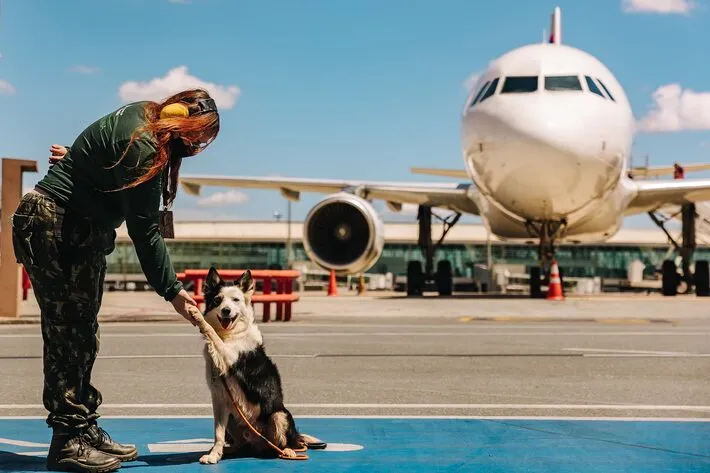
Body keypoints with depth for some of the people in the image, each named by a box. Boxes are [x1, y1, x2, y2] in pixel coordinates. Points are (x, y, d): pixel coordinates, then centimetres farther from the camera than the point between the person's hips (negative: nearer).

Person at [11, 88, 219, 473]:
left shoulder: (143, 116, 3)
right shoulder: (143, 149, -25)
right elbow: (145, 232, -23)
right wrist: (173, 292, -19)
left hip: (82, 230, 10)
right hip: (52, 228, -10)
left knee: (82, 334, 9)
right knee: (67, 332, -10)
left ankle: (85, 429, 14)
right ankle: (68, 441, -6)